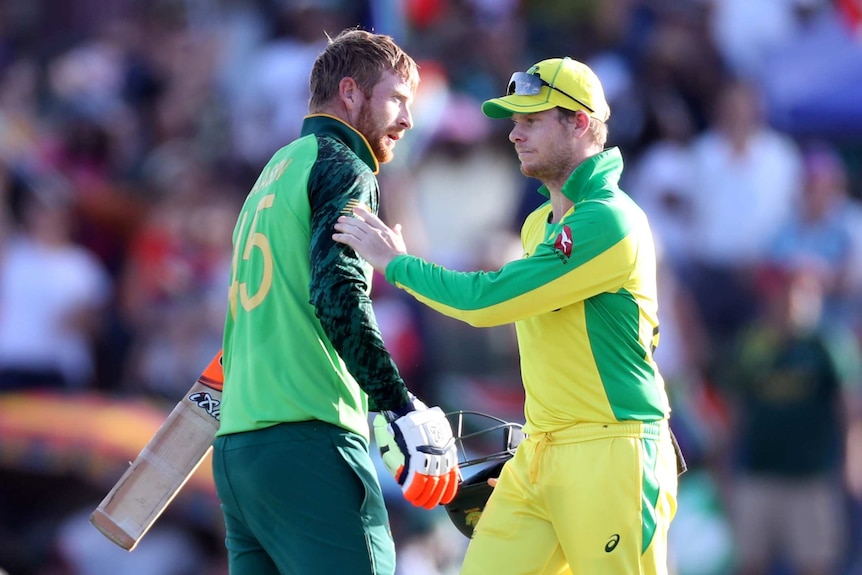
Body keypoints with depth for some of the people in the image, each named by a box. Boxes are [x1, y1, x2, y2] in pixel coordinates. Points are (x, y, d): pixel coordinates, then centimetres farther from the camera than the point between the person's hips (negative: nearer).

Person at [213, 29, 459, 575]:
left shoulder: (275, 174, 25)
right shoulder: (342, 167, -2)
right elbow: (338, 296, -18)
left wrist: (382, 437, 27)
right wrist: (406, 412, -18)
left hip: (237, 442, 9)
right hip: (308, 447, -9)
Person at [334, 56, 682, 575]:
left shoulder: (609, 221, -15)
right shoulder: (538, 225, 16)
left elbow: (487, 300, -19)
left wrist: (396, 264, -8)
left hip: (609, 455, -9)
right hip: (537, 456, 9)